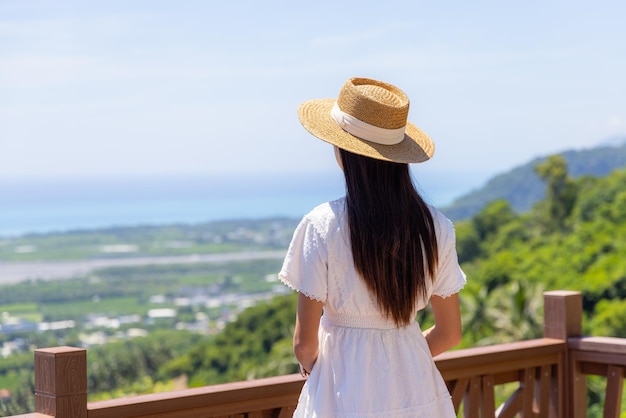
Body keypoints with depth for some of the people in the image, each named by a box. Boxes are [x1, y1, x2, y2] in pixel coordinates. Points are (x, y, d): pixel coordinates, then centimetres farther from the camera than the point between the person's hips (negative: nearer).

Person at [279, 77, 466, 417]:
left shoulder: (322, 226, -14)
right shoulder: (434, 226, -3)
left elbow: (304, 343, -10)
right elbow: (449, 332, 5)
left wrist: (309, 364, 13)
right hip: (418, 389, 4)